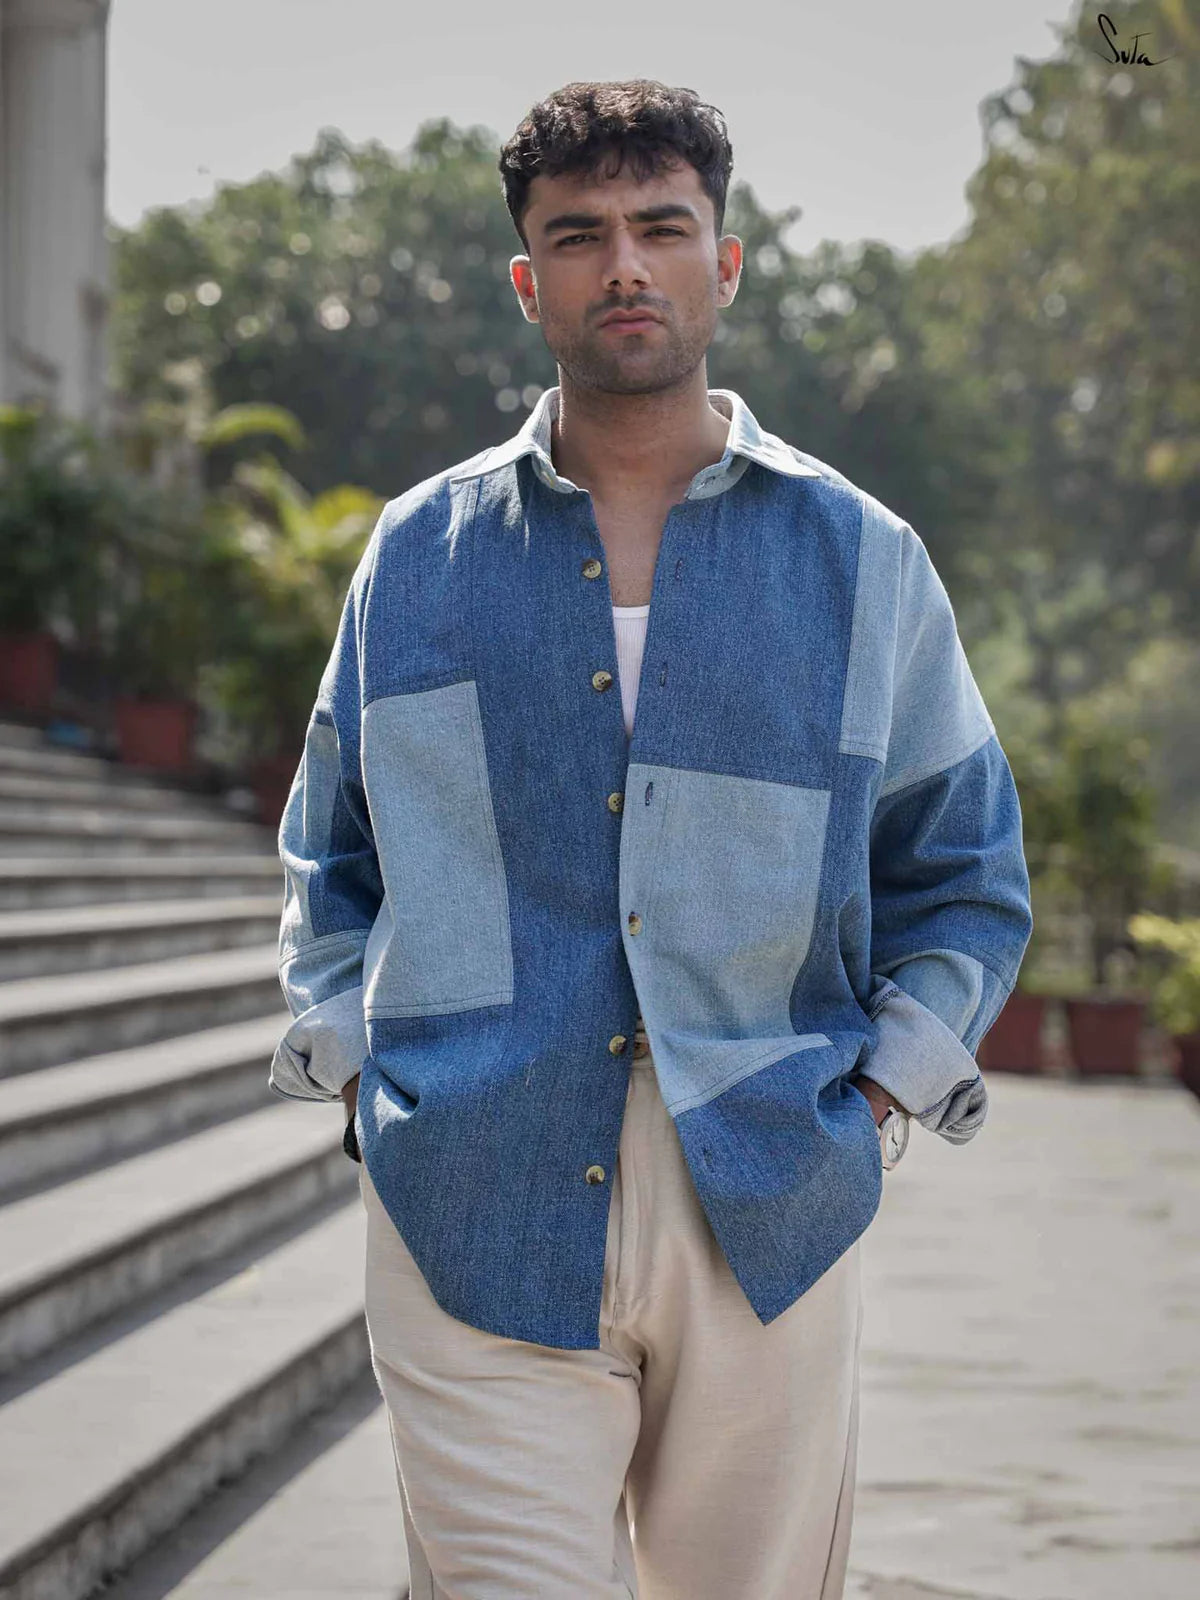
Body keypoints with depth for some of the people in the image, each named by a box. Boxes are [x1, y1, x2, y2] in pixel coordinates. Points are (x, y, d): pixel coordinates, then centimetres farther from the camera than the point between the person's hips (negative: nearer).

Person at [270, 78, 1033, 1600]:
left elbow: (967, 875, 14)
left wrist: (880, 1095, 3)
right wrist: (348, 1061, 8)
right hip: (476, 1209, 0)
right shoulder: (419, 553, 10)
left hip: (767, 1218, 1)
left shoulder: (862, 562, 8)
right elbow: (331, 849, 21)